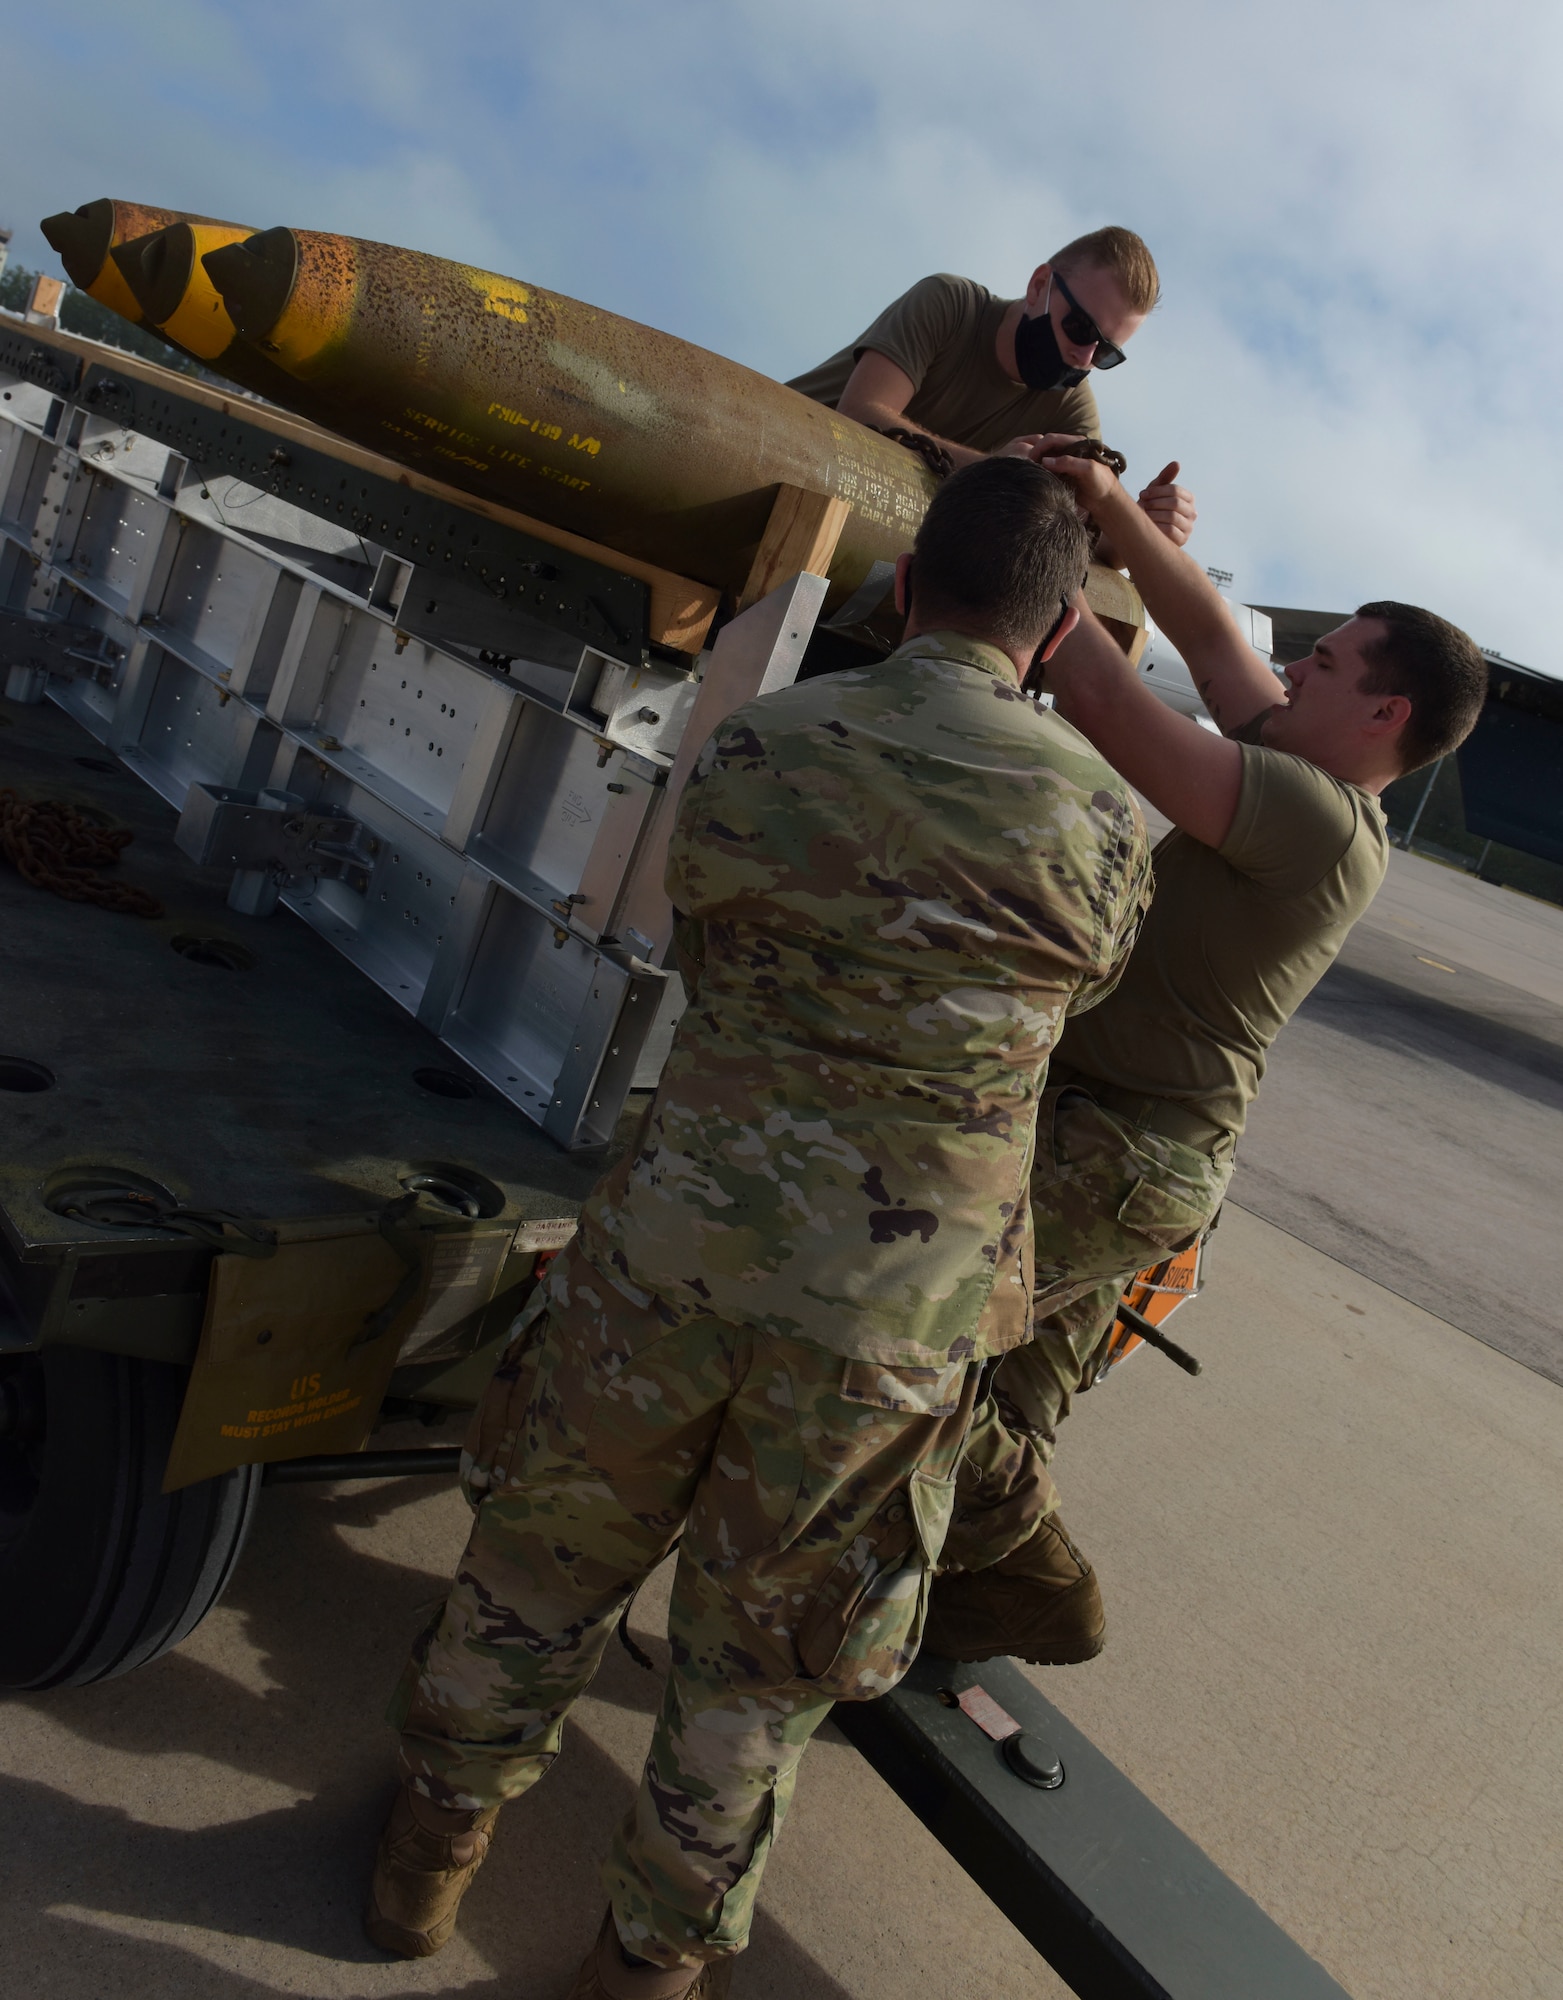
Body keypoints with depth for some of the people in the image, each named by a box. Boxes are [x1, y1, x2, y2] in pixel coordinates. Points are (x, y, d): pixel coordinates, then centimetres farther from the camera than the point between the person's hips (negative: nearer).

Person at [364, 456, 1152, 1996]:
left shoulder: (754, 746, -6)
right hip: (895, 1318, -1)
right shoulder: (1103, 818, -8)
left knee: (547, 1562, 24)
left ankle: (432, 1851, 47)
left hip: (676, 1247, 1)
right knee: (756, 1656, 20)